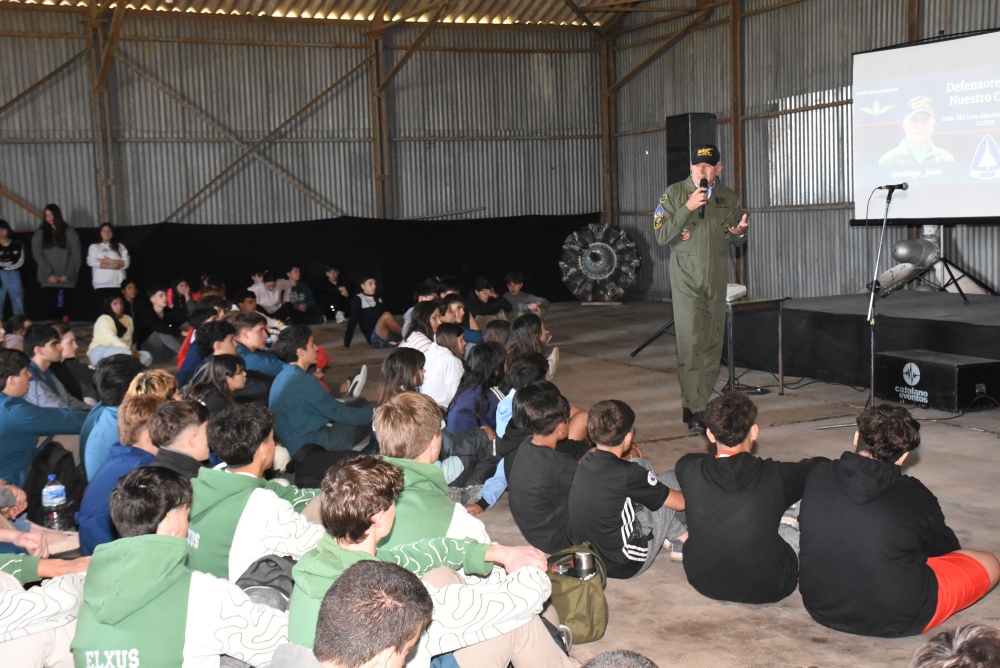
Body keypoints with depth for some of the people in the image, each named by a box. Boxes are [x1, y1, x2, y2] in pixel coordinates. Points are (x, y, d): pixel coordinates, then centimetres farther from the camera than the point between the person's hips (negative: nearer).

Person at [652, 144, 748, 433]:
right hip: (686, 279, -4)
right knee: (690, 342, -11)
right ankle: (693, 411, -10)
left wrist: (738, 232, -7)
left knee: (713, 343, 6)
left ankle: (702, 400, 18)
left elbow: (737, 240, 17)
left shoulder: (728, 198, 8)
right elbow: (661, 236, -10)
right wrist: (687, 208, -19)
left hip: (716, 280, 4)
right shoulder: (674, 194, -2)